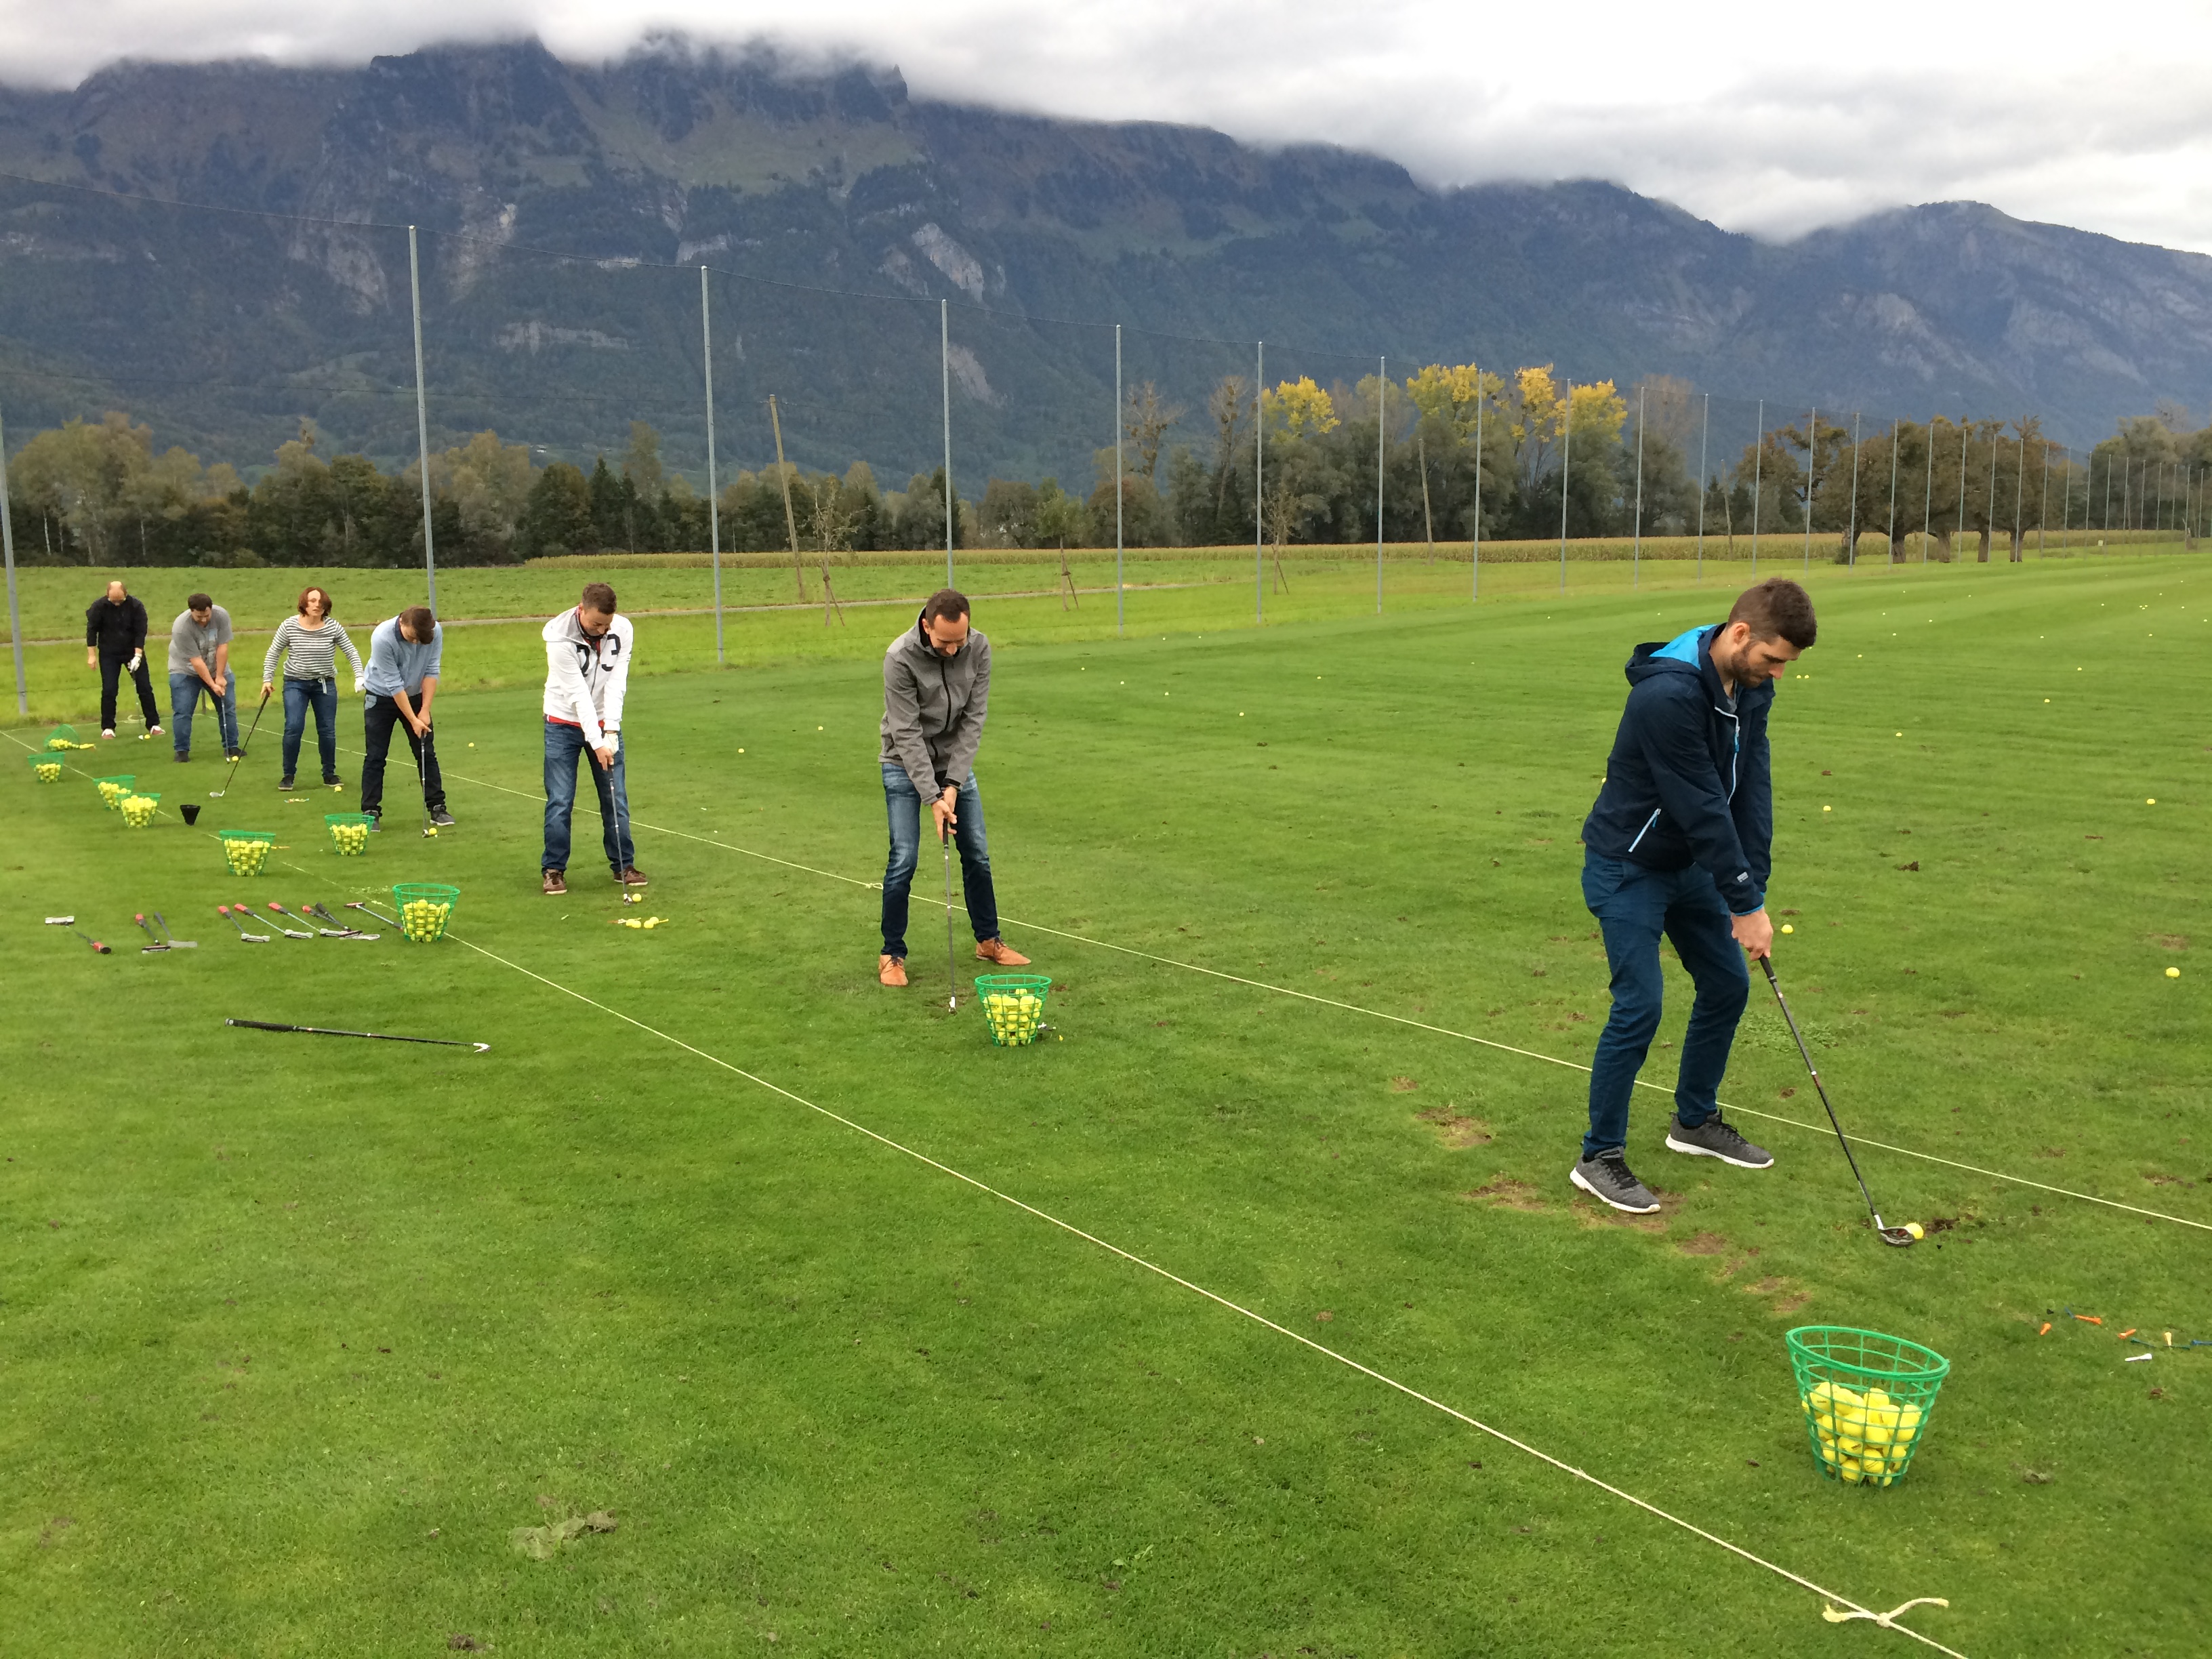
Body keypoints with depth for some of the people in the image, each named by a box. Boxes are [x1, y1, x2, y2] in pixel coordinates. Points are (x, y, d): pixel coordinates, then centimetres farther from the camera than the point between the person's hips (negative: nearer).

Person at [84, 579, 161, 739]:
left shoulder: (136, 606, -15)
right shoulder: (99, 606, -14)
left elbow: (141, 632, -13)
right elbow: (91, 630, -6)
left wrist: (137, 656, -20)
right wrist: (92, 655, -7)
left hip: (133, 652, 0)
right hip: (109, 654, 0)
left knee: (145, 688, -2)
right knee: (109, 690, -4)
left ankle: (154, 725, 6)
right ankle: (107, 728, 6)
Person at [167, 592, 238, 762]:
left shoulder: (221, 616, -21)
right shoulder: (181, 627, -30)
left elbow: (222, 647, -18)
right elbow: (196, 661, -27)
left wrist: (220, 677, -18)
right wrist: (212, 685, -26)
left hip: (217, 668, 3)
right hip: (186, 670, -3)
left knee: (228, 708, 2)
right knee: (182, 711, -8)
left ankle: (231, 747, 10)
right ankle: (182, 750, 0)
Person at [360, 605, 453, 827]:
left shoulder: (435, 632, -20)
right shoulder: (382, 638, -31)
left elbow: (431, 671, -13)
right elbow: (394, 684, -27)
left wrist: (424, 710, -17)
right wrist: (413, 720, -25)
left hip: (415, 696, 3)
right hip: (382, 698, -3)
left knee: (427, 753, 4)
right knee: (375, 756, -3)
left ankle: (437, 807, 11)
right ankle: (371, 812, 3)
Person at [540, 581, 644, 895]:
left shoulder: (623, 630, -12)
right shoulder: (559, 637, -24)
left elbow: (616, 684, -15)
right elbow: (577, 692, -26)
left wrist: (611, 731, -24)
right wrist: (596, 742, -28)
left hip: (605, 723, 3)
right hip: (564, 724, -3)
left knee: (616, 798, 3)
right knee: (560, 801, -3)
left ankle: (624, 864, 15)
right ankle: (553, 869, 9)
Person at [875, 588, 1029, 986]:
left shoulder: (979, 648, -15)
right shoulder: (901, 658, -26)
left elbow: (973, 719, -12)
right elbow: (907, 733, -24)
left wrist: (953, 784, -18)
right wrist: (933, 797, -27)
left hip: (955, 760, 4)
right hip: (906, 765, -4)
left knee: (977, 854, 7)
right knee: (904, 859, -8)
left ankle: (988, 940, 23)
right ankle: (892, 954, 6)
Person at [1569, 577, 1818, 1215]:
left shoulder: (1750, 688, -4)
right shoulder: (1668, 696, -32)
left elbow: (1751, 789, -5)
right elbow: (1701, 807, -29)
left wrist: (1751, 889, -12)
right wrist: (1747, 903, -22)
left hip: (1690, 862, 9)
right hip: (1628, 868, -9)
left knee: (1727, 984, 14)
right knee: (1640, 1006, -11)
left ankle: (1695, 1121, 33)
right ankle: (1599, 1157, 3)